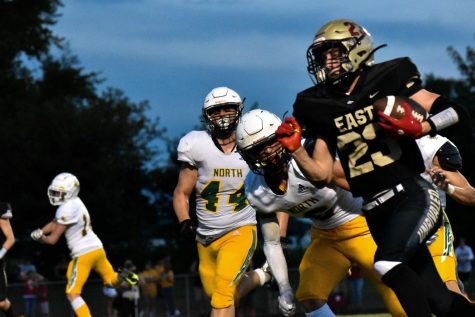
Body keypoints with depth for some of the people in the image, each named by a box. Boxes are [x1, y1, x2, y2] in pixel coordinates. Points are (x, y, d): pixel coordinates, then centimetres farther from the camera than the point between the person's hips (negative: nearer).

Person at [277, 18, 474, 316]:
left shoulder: (387, 82, -3)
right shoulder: (323, 107, 10)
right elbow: (322, 175, 12)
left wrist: (419, 128, -22)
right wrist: (295, 148, -4)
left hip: (412, 194, -5)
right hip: (376, 212, 5)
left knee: (387, 262, -30)